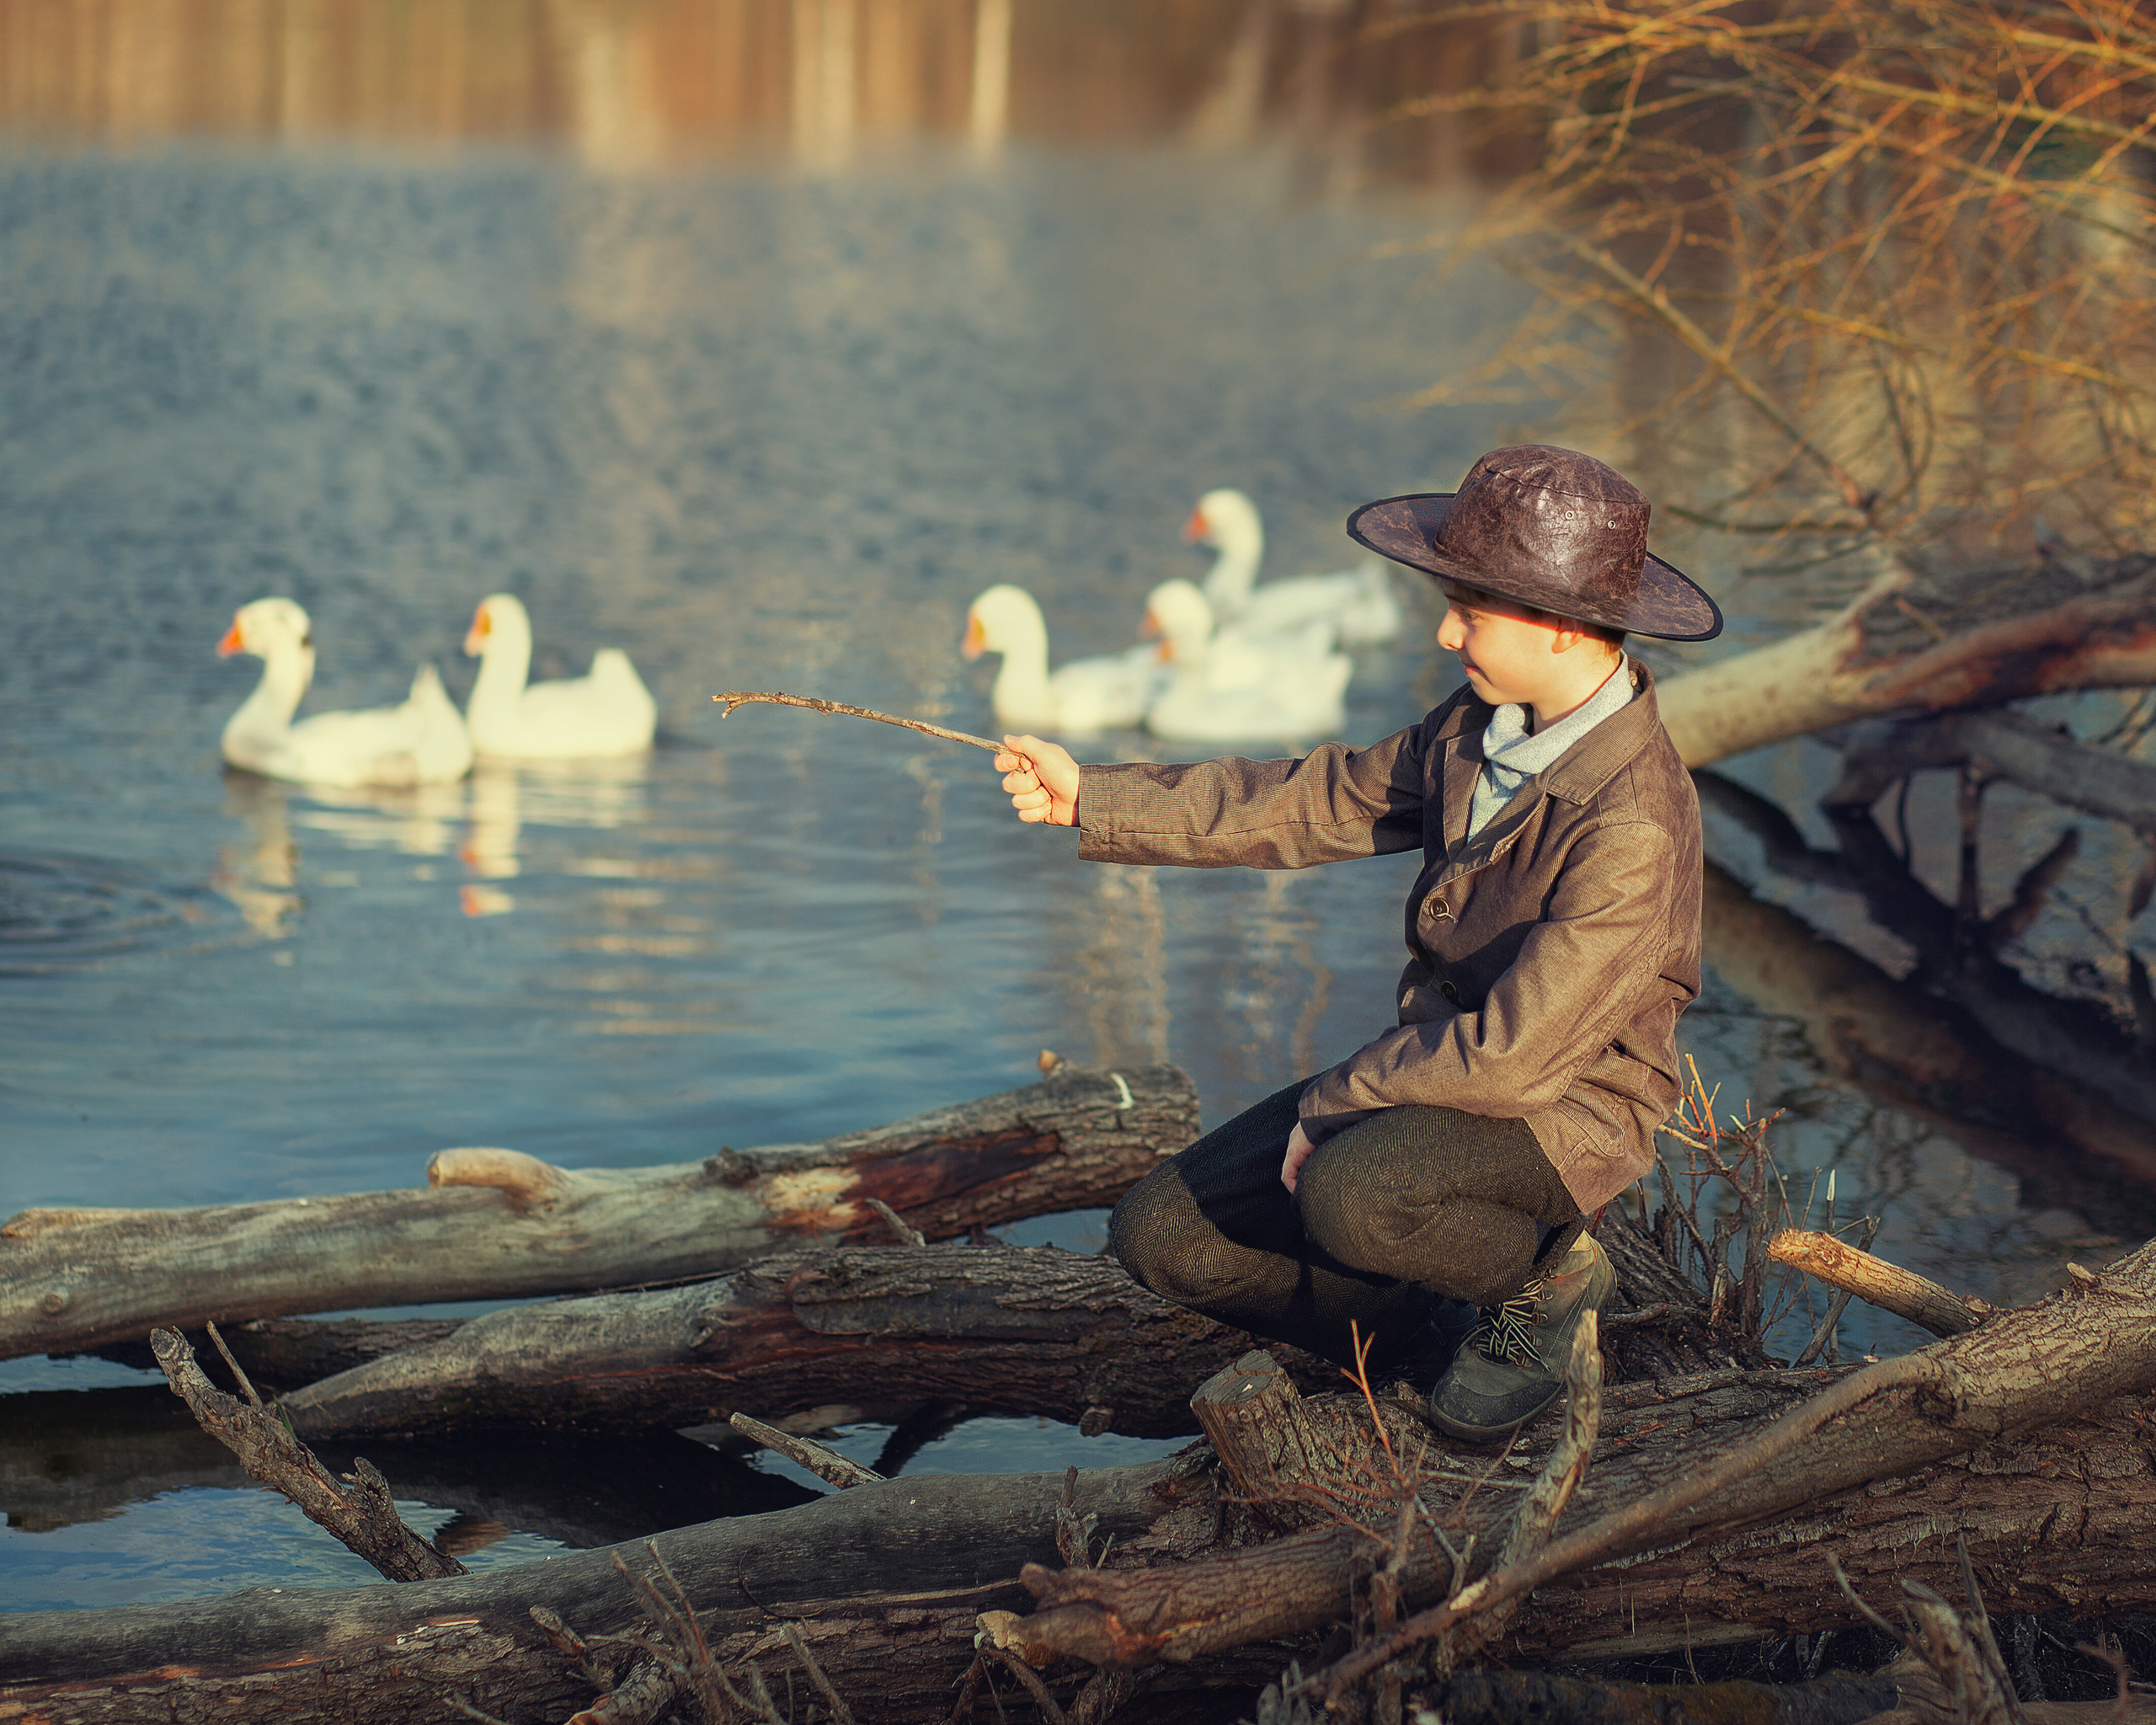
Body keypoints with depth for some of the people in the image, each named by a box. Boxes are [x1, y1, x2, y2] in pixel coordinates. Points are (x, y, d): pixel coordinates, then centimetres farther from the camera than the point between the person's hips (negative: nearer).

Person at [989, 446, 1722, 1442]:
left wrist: (1332, 1103, -17)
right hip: (1439, 1063, 8)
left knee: (1348, 1200, -38)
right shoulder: (1484, 724, -1)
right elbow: (1324, 803, 10)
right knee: (1163, 1236, -2)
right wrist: (1091, 800, 8)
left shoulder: (1631, 825, -29)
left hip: (1566, 1108, -8)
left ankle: (1548, 1276, -6)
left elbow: (1510, 1053, -29)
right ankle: (1447, 1324, 12)